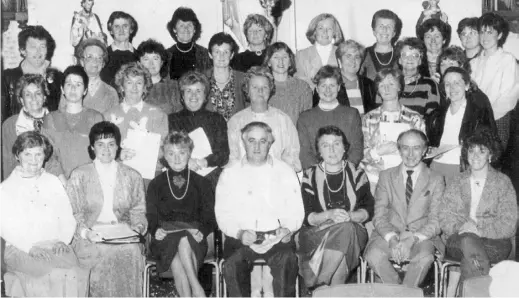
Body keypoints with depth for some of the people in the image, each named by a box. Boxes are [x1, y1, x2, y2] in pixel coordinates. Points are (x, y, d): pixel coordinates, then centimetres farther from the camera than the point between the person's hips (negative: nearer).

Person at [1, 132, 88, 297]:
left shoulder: (53, 182, 20)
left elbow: (68, 218, 15)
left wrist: (63, 241, -4)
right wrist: (30, 247, -14)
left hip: (56, 247, 3)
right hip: (20, 250, -3)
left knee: (75, 274, -29)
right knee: (51, 275, -33)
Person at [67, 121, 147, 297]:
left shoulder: (132, 177, 15)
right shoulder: (79, 176, 9)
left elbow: (138, 212, 14)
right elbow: (73, 213, 4)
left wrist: (137, 228, -7)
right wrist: (86, 232, -14)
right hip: (91, 238, -1)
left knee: (131, 255, -30)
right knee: (103, 256, -32)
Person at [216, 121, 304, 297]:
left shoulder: (285, 172, 15)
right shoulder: (229, 174, 13)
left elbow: (295, 211, 10)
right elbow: (223, 214, 6)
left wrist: (287, 228, -11)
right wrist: (239, 232, -13)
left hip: (276, 237, 0)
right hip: (240, 238, 0)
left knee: (287, 260, -31)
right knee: (233, 263, -30)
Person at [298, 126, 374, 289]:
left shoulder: (357, 174, 11)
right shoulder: (310, 176, 7)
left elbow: (368, 210, 4)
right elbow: (305, 216, -1)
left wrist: (349, 216, -17)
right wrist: (329, 215, -19)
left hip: (353, 231, 1)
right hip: (317, 233, -1)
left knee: (345, 229, -35)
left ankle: (316, 286, -30)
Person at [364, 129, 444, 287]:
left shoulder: (436, 180, 8)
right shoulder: (386, 176, 12)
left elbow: (436, 221, 0)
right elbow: (379, 215, 4)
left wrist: (413, 239, -19)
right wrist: (392, 239, -16)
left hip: (422, 237, -1)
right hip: (389, 234, 1)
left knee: (425, 256, -35)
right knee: (373, 254, -30)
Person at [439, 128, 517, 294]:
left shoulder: (502, 182, 8)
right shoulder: (454, 183, 15)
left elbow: (508, 225, -1)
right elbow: (444, 219, 6)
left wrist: (479, 229, -16)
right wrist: (461, 227, -16)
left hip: (494, 243, -2)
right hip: (458, 241, 2)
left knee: (469, 254, -34)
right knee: (467, 240, -34)